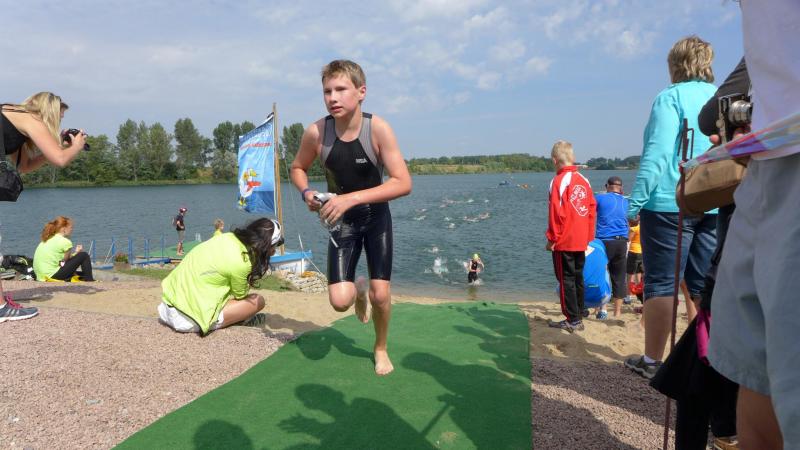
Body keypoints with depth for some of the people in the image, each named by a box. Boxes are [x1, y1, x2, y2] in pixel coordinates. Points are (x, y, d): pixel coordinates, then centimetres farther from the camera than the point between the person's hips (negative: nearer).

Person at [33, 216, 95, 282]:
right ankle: (89, 280, 3)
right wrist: (76, 252, 13)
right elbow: (66, 260, -2)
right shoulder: (65, 241, -13)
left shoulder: (46, 240, 13)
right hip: (53, 274, -10)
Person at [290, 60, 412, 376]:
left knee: (380, 294, -3)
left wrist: (352, 198, -35)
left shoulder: (378, 129, -23)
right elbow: (298, 168, 2)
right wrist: (307, 192, -20)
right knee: (339, 301, -10)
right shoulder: (316, 133, -18)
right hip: (341, 221, 1)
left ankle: (381, 348, 29)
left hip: (376, 218, -1)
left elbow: (403, 183, -27)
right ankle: (356, 290, 30)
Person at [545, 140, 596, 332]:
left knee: (566, 280, 2)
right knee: (578, 278, 15)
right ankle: (579, 316, 23)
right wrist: (588, 236, 15)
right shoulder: (584, 180, 6)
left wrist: (552, 239, -8)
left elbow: (556, 213, -16)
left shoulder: (559, 181, -14)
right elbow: (592, 209, 9)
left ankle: (572, 320, 6)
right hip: (582, 241, 7)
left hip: (564, 242, -7)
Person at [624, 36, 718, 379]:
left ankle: (652, 361, 9)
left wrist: (635, 203, -14)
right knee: (706, 286, 11)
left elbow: (657, 154, -16)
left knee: (660, 284, 1)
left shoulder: (671, 98, -6)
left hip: (669, 204, -6)